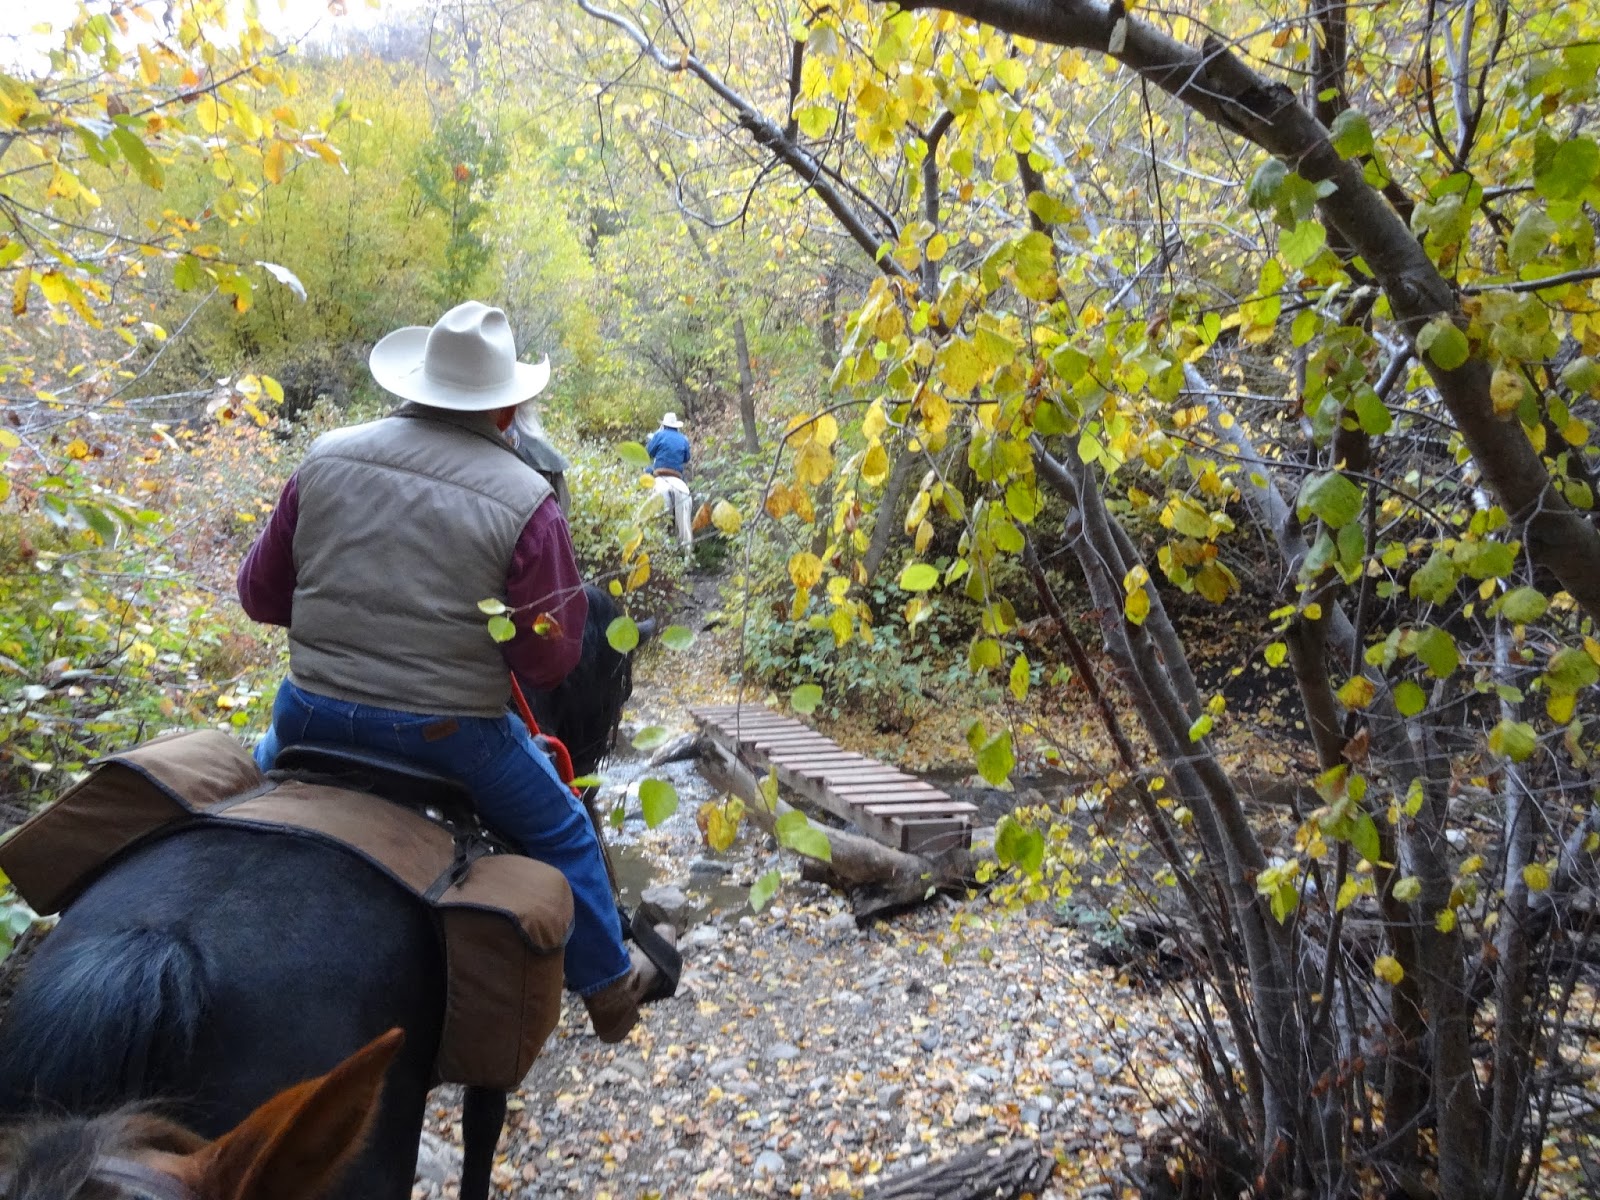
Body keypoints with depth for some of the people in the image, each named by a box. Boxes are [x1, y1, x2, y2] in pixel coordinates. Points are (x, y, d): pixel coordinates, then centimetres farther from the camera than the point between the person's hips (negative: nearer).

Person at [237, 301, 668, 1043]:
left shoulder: (327, 459, -1)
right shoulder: (525, 502, -12)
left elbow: (259, 595, 6)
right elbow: (548, 660, -11)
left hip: (309, 715, 4)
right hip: (450, 731, -3)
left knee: (259, 777, 38)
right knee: (562, 834, 21)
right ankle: (607, 984, 35)